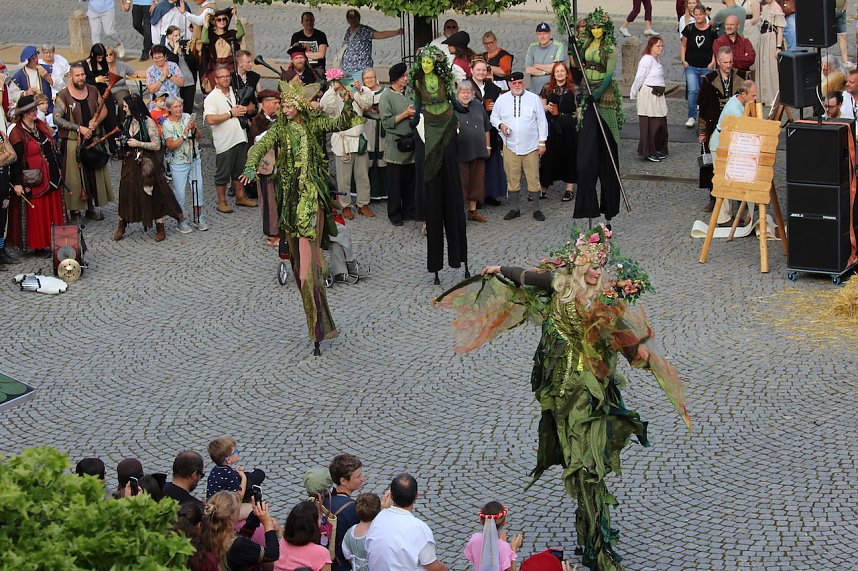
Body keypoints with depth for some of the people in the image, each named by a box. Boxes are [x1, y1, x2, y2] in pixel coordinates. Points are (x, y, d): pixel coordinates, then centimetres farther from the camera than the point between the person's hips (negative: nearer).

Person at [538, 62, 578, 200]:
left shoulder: (573, 89, 4)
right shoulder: (547, 88, 8)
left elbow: (579, 108, 6)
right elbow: (541, 105, 12)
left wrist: (579, 125, -3)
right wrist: (547, 107, -9)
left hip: (569, 126, -1)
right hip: (551, 126, 1)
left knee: (569, 155, 4)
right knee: (548, 155, -1)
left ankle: (569, 188, 10)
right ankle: (543, 188, 6)